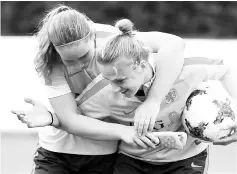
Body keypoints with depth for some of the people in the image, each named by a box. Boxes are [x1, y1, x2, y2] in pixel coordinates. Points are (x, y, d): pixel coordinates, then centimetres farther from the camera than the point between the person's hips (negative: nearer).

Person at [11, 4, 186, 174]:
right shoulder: (52, 64, -18)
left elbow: (174, 44, -31)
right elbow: (70, 121, -22)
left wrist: (152, 101, -40)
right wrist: (122, 131, -35)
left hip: (103, 154, 0)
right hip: (56, 152, 1)